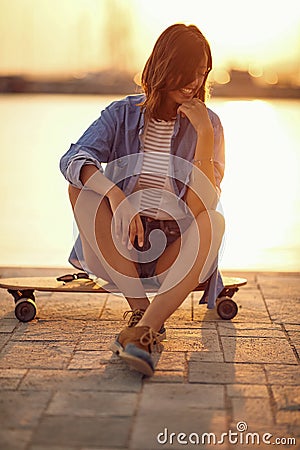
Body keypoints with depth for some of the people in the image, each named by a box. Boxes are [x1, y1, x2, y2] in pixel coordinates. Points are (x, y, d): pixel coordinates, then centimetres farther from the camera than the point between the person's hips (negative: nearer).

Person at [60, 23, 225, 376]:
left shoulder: (207, 124, -1)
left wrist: (204, 133, -20)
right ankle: (141, 310, -25)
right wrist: (115, 195, -36)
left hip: (177, 249, -1)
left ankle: (142, 330, -43)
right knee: (81, 188, -24)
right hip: (122, 244, 1)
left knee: (215, 221, -31)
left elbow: (202, 207, -14)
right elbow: (72, 159, -18)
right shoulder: (123, 114, 0)